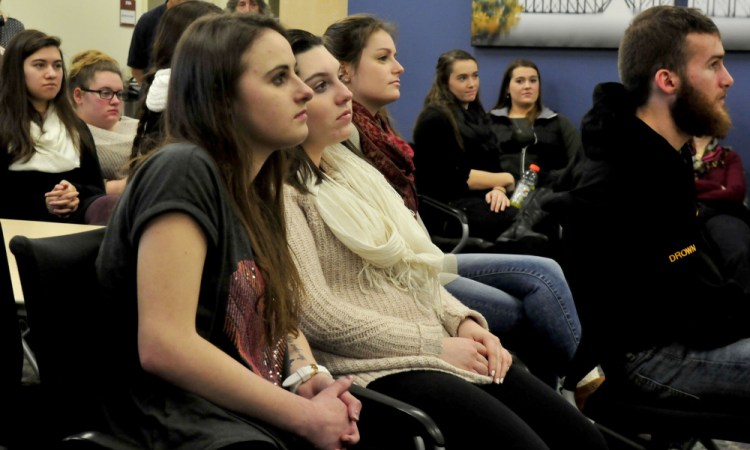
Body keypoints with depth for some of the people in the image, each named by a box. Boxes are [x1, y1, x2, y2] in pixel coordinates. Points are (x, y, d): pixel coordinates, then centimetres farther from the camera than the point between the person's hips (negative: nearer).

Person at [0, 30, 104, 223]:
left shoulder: (76, 127, 19)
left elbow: (98, 189, 16)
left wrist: (76, 195, -6)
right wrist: (41, 204, -17)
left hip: (75, 221, 5)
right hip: (21, 225, -5)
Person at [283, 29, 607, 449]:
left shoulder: (349, 166, 18)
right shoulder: (279, 192, -9)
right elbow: (317, 314, -18)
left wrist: (464, 322, 1)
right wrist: (436, 345, -13)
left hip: (437, 348, 8)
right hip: (379, 367, -8)